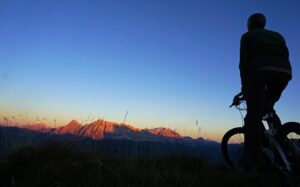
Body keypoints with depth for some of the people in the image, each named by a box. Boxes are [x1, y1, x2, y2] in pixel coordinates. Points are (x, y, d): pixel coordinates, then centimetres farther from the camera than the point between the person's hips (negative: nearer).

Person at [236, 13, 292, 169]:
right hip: (285, 72, 5)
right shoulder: (277, 35, 32)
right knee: (267, 109, 27)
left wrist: (244, 88, 7)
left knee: (253, 118, -5)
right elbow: (285, 56, 23)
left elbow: (244, 63, 6)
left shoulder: (247, 36, 19)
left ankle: (255, 163, -10)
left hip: (261, 71, -5)